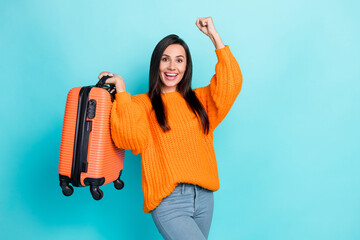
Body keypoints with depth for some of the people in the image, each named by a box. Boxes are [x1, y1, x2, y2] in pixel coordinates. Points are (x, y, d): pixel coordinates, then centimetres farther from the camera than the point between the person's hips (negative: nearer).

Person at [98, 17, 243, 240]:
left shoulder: (198, 99, 12)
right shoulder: (142, 103, 1)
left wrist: (214, 35, 0)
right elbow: (132, 137, -16)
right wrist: (121, 90, -12)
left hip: (204, 196, 5)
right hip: (168, 202, -5)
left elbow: (231, 83, -1)